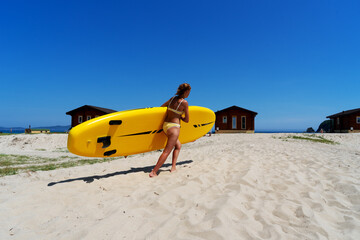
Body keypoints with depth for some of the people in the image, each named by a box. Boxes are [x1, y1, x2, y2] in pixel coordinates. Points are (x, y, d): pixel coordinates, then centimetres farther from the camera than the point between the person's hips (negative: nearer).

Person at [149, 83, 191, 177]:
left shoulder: (172, 98, 8)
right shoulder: (185, 102, -10)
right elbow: (186, 120, -6)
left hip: (165, 125, 8)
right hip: (174, 127, -8)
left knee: (178, 146, 22)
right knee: (167, 151, -4)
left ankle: (173, 167, 17)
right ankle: (153, 172, -4)